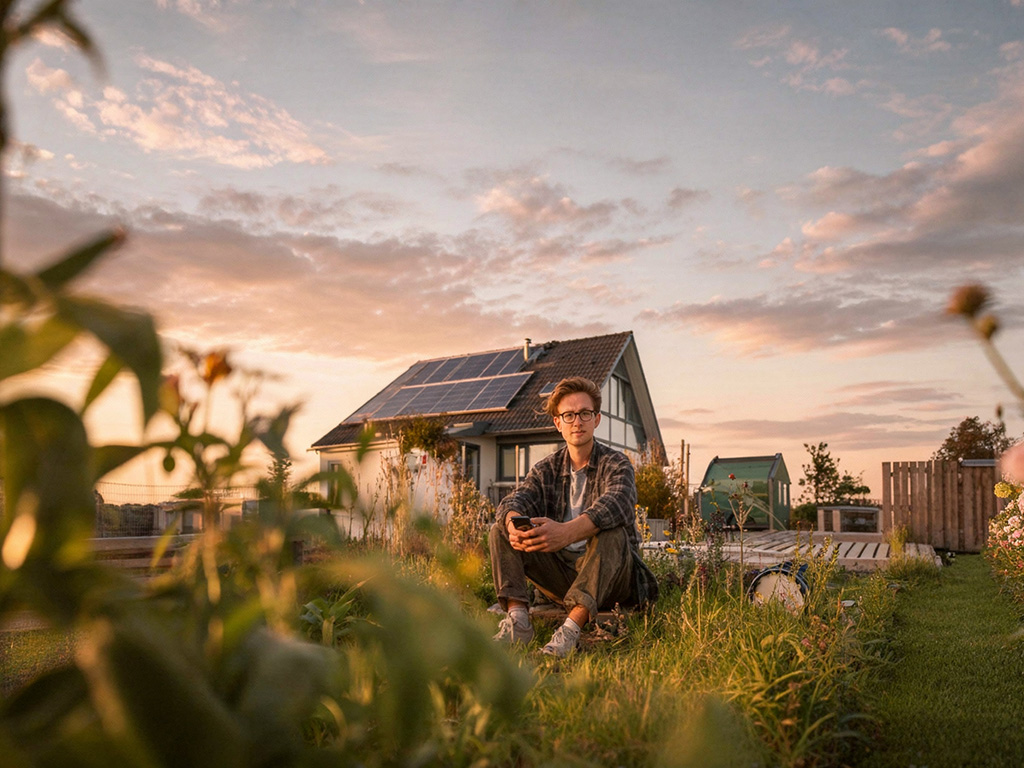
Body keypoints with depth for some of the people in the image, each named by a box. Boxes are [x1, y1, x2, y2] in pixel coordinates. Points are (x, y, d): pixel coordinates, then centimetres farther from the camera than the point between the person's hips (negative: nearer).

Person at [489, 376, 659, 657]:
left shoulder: (616, 463, -3)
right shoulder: (546, 468, 10)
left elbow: (615, 504, -26)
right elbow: (515, 499, -9)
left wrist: (568, 531, -45)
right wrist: (514, 524, -35)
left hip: (609, 579, -4)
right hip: (560, 573, 4)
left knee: (612, 532, -33)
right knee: (501, 530, -10)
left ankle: (572, 627, -43)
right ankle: (517, 619, -26)